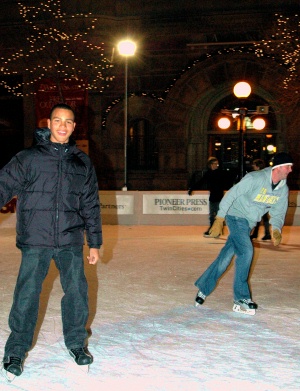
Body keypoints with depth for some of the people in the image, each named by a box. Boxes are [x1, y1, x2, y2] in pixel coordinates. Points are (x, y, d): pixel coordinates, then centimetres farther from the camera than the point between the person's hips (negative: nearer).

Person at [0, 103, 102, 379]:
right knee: (27, 295, -1)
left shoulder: (83, 163, 10)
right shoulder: (28, 158, 2)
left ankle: (76, 343, 26)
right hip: (35, 242, -2)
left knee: (77, 292, 6)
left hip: (71, 242, 3)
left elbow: (91, 206, 13)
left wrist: (95, 242, 13)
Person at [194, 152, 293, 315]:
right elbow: (231, 194, -18)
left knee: (226, 256, 7)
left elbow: (278, 213, 6)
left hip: (249, 223, 7)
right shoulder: (255, 178, -22)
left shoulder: (283, 189, -1)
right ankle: (241, 299, -10)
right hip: (236, 217, -7)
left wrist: (276, 230, -15)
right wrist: (219, 220, -19)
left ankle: (203, 288, 21)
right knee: (246, 251, -19)